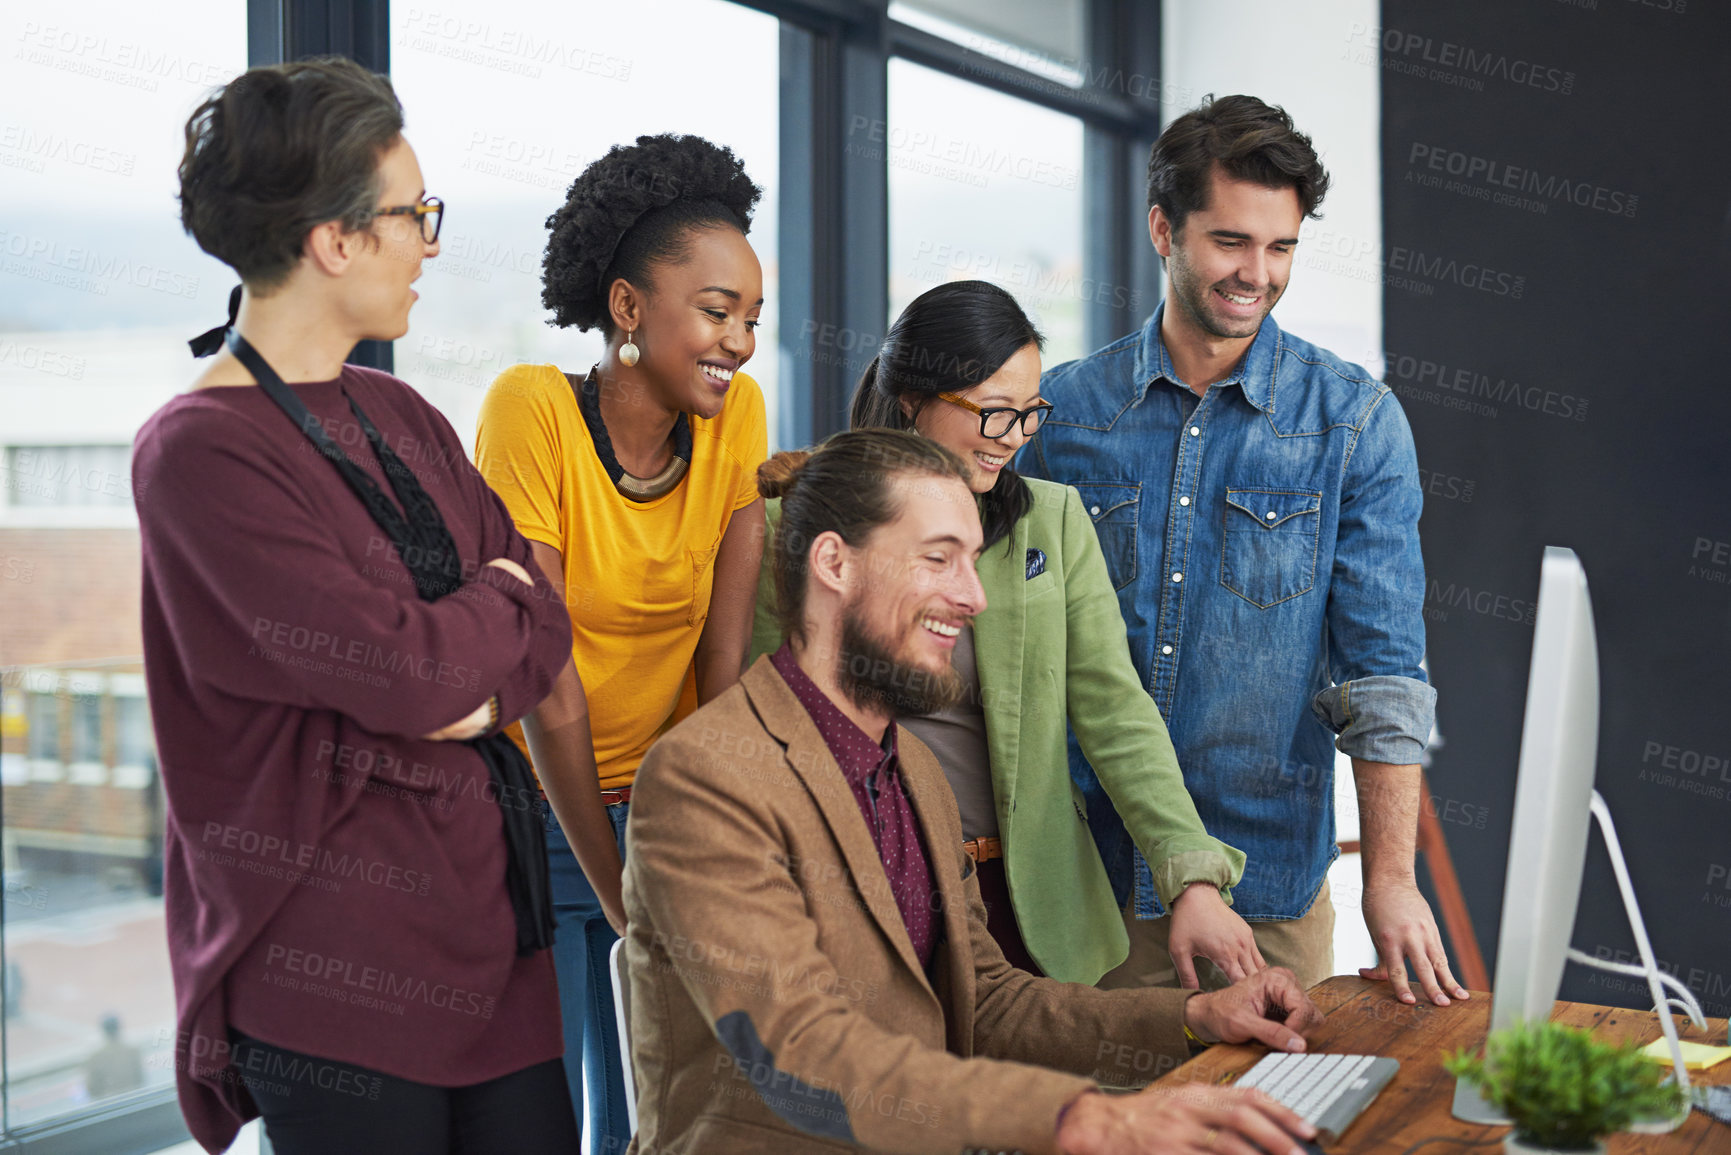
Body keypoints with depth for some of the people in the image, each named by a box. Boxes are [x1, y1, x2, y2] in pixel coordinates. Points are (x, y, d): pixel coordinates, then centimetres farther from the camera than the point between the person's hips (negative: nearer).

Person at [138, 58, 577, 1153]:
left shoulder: (401, 417, 12)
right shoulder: (199, 450, -13)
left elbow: (544, 626, 8)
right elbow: (408, 669, -21)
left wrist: (471, 696, -12)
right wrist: (497, 597, -1)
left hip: (491, 917, 7)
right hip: (335, 970, -7)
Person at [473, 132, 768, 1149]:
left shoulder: (736, 413, -5)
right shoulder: (534, 408, -18)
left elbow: (725, 655, -6)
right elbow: (544, 681, -18)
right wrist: (619, 895, -15)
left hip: (660, 805, 4)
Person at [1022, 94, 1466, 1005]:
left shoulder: (1356, 422, -2)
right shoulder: (1061, 409, 2)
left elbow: (1381, 665, -6)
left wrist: (1390, 878, -14)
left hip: (1267, 876, -1)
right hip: (1081, 869, 1)